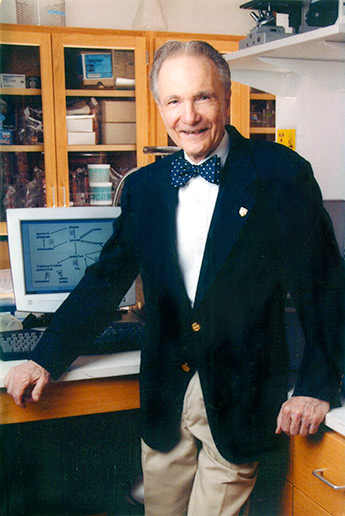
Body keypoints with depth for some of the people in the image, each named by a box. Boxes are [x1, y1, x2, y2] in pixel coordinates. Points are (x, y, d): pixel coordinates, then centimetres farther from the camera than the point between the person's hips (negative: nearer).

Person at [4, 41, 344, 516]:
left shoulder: (282, 175, -8)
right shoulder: (143, 186, 4)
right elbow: (107, 280, 8)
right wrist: (47, 359, 3)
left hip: (239, 402, -3)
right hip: (164, 399, 4)